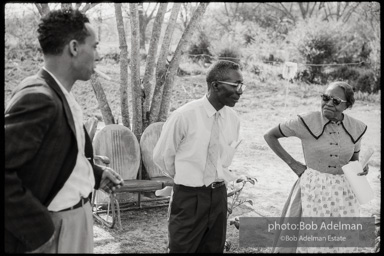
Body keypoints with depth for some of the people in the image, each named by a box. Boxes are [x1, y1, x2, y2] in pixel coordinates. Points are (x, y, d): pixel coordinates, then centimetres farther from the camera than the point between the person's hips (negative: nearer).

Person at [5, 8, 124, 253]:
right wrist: (39, 230, -25)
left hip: (78, 217, 9)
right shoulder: (39, 97, -23)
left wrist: (97, 173, 6)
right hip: (54, 228, -9)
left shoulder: (60, 95, 6)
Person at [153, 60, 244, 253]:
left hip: (219, 195, 5)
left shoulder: (233, 119, -2)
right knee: (182, 249, 6)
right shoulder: (184, 116, -17)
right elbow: (161, 156, -4)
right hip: (189, 196, -5)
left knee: (214, 249, 15)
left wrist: (218, 177, 13)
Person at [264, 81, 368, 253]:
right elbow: (269, 136, -1)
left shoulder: (356, 128, 0)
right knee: (309, 243, 1)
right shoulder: (306, 122, -11)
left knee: (334, 244, 12)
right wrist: (292, 163, -4)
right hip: (313, 189, -3)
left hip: (343, 192, 4)